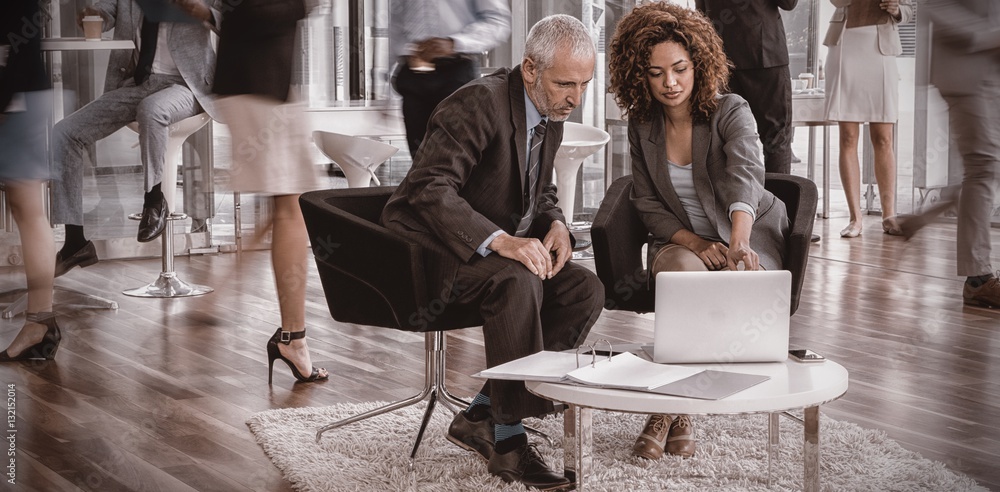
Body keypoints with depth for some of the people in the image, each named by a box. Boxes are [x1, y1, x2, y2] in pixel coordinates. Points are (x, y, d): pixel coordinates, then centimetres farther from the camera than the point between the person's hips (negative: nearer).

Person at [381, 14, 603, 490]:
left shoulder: (551, 115, 7)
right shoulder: (478, 103, -21)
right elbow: (429, 188, -30)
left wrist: (555, 225, -6)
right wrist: (500, 240, -40)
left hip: (499, 248, 9)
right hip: (434, 251, -8)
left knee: (586, 289, -11)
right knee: (518, 282, -35)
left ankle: (480, 416, -8)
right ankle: (508, 439, -23)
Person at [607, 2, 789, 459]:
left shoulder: (731, 112, -14)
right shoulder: (642, 126, -1)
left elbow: (744, 178, -33)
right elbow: (647, 204, 3)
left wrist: (739, 243, -53)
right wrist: (694, 242, -15)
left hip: (750, 238, -2)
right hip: (682, 241, 2)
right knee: (685, 274, -34)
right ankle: (675, 410, -27)